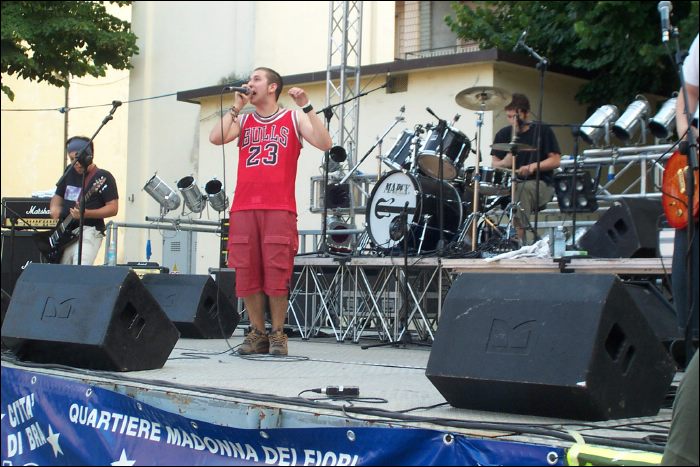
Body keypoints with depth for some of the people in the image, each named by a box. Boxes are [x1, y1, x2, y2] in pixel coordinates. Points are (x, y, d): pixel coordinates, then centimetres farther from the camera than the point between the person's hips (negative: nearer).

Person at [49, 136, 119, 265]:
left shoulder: (103, 177, -6)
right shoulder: (69, 174, 13)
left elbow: (113, 208, -10)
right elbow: (58, 196, 26)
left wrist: (86, 213, -22)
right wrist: (54, 208, 2)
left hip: (89, 231, -7)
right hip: (66, 233, 7)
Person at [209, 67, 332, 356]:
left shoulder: (294, 118, 10)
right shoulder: (243, 121, 19)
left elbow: (325, 144, -4)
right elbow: (216, 138, 2)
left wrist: (306, 106, -8)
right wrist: (236, 107, 6)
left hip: (279, 209, -3)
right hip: (243, 207, 3)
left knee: (277, 273, -6)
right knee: (246, 274, 1)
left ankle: (277, 335, 5)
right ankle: (257, 334, 11)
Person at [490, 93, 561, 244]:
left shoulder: (542, 131, 1)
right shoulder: (503, 134, 10)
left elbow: (556, 160, -1)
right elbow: (495, 165, 7)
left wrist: (534, 166, -18)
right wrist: (506, 161, -17)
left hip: (540, 183, -3)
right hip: (511, 183, 4)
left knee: (522, 190, -36)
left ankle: (518, 238, -40)